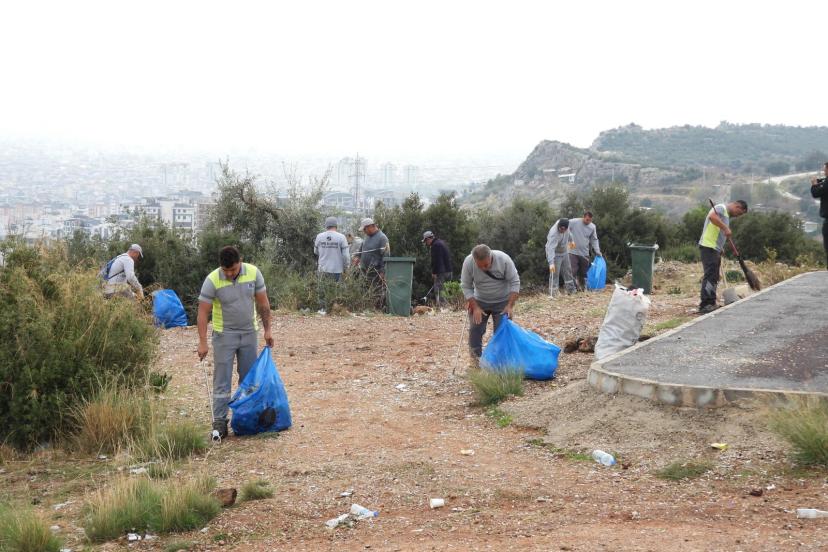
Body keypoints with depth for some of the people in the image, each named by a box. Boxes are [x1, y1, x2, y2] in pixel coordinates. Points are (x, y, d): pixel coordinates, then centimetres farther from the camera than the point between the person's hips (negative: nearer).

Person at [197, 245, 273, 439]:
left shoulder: (253, 273, -10)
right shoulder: (213, 280, -18)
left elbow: (263, 303, 0)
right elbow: (203, 312, -17)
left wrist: (267, 329, 0)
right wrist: (202, 342, -22)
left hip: (249, 332, 3)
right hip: (224, 334, -3)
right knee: (222, 380, -3)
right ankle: (219, 422, 0)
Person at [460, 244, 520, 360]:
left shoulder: (504, 259, -28)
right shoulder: (468, 262, -24)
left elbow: (515, 282, -19)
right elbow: (466, 286, -14)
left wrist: (510, 305, -23)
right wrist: (475, 307, -20)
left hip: (502, 302, -1)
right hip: (480, 301, 1)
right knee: (475, 328, -1)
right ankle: (476, 357, 12)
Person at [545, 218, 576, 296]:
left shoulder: (565, 224, -15)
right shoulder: (554, 233, -38)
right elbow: (551, 249, -45)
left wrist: (571, 240, 23)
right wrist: (551, 263, -53)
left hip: (564, 252, 8)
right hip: (555, 254, -8)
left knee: (568, 271, 16)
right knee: (554, 274, -9)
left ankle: (571, 290, 29)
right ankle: (553, 294, -3)